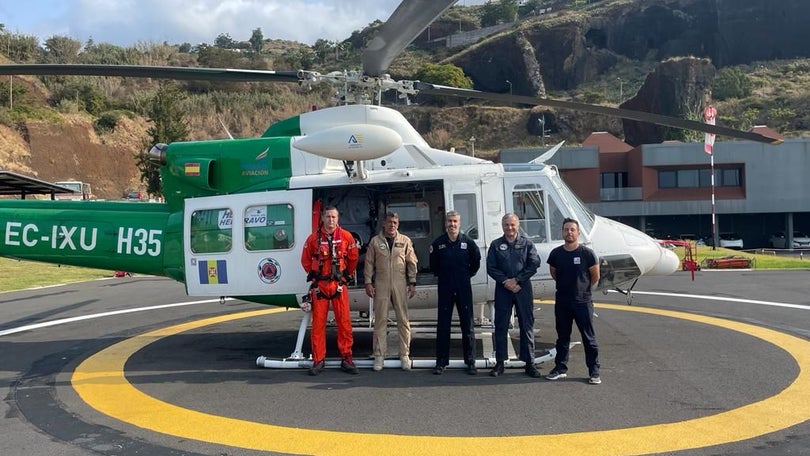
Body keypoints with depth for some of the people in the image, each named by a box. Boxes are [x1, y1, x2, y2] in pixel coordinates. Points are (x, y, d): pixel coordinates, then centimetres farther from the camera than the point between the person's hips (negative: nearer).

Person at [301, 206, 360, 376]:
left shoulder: (346, 237, 0)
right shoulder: (313, 238, 0)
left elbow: (353, 258, 13)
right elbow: (305, 260, 13)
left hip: (339, 284, 0)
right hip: (319, 285, 0)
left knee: (344, 322, -1)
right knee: (318, 323, 2)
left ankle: (346, 358, 7)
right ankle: (318, 360, 10)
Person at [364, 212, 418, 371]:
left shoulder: (405, 241, 6)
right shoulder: (375, 241, 6)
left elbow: (412, 263, 7)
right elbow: (369, 263, 7)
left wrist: (412, 283, 2)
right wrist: (368, 282, 0)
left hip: (400, 284, 0)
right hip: (381, 284, 0)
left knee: (403, 320, 2)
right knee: (380, 320, 2)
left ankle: (405, 354, 10)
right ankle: (379, 355, 8)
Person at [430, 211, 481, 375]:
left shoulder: (468, 242, -1)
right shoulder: (438, 243, -1)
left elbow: (476, 262, 11)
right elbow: (433, 265, 13)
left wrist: (467, 275, 8)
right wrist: (441, 276, 10)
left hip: (464, 289, 0)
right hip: (445, 289, 0)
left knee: (467, 325, 3)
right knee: (443, 326, 3)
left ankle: (470, 362, 11)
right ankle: (441, 362, 10)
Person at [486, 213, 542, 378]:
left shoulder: (526, 243, 4)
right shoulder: (496, 245, 6)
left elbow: (534, 264, -3)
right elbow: (491, 268, 1)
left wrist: (517, 280, -12)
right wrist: (505, 281, -11)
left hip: (523, 288, 0)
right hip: (503, 289, 1)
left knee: (527, 325, 3)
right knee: (501, 326, 4)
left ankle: (529, 362, 10)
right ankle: (499, 363, 12)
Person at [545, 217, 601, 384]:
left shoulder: (587, 253, -9)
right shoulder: (555, 254, 1)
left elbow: (595, 277, 2)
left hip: (582, 301, -3)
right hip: (562, 302, 3)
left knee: (589, 337, 1)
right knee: (562, 337, 12)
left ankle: (594, 371, 9)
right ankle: (560, 368, 22)